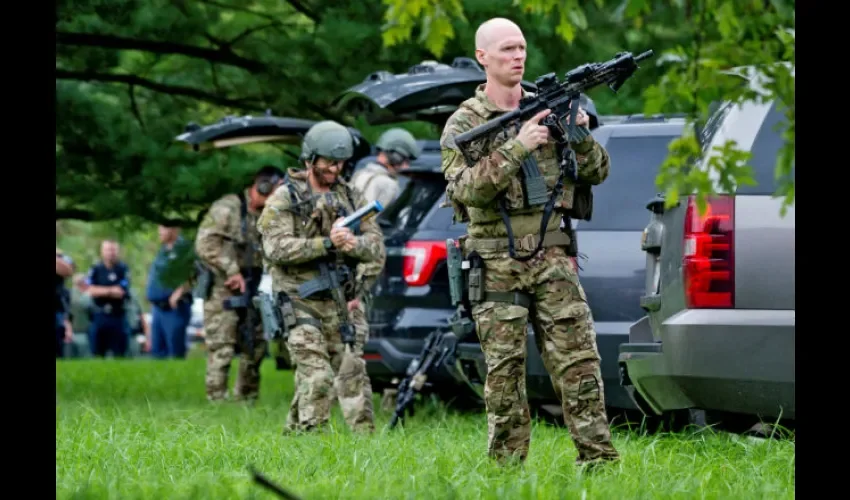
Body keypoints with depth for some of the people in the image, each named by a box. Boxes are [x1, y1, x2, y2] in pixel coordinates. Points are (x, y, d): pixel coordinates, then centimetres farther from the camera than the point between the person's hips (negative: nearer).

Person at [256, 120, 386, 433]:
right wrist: (327, 244, -21)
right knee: (316, 378, -12)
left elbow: (377, 247, 7)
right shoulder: (285, 199, 1)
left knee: (352, 375, 0)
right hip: (302, 303, -4)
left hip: (343, 303, 4)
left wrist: (354, 243, -17)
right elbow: (277, 247, -12)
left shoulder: (351, 198, 14)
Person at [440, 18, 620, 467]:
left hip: (552, 260, 2)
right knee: (504, 375, 0)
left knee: (579, 362, -6)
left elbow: (596, 174, 13)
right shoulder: (463, 124, 1)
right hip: (497, 266, -2)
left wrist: (581, 137, -8)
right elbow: (465, 190, -16)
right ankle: (508, 468, 6)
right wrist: (517, 147, -23)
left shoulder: (548, 107, 11)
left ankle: (598, 457, -6)